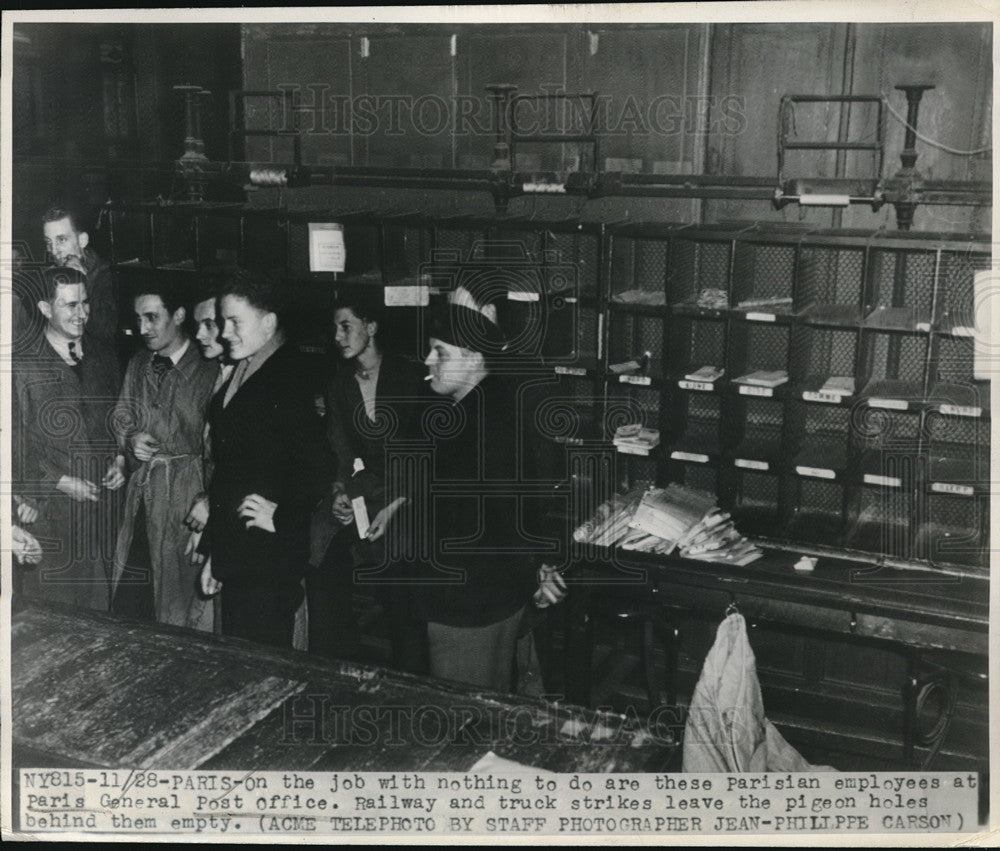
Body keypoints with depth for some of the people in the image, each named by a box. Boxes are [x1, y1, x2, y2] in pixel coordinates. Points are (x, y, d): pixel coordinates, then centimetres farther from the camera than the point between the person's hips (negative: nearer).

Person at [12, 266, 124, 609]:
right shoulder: (21, 364, -7)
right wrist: (61, 481, -12)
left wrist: (119, 460, 3)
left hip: (101, 501, 5)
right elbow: (14, 441, -8)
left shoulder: (103, 357, 10)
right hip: (48, 508, -4)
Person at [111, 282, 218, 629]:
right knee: (127, 604, 5)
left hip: (186, 498, -5)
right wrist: (131, 440, -1)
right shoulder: (138, 365, 11)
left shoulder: (209, 372, -10)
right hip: (140, 495, 6)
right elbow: (122, 422, 21)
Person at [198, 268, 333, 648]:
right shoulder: (237, 376, 12)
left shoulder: (289, 380, -16)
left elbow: (318, 467, -23)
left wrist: (282, 520, -12)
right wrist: (213, 553, 18)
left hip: (269, 560, -8)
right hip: (232, 556, 8)